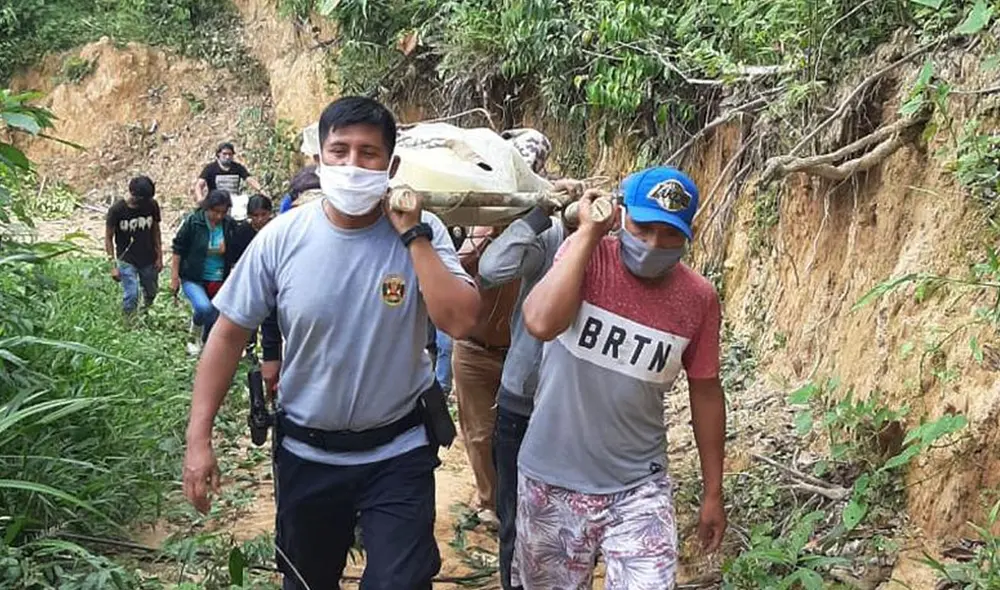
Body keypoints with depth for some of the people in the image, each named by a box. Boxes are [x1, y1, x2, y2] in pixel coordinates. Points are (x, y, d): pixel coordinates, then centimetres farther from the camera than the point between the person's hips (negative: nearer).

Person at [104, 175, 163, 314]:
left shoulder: (152, 205, -9)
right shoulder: (117, 209, -18)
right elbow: (108, 238, -10)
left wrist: (159, 256, 4)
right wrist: (113, 265, -14)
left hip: (148, 260, 4)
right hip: (127, 260, -3)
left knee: (151, 293, 16)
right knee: (131, 295, -14)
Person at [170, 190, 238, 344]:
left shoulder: (230, 225, -4)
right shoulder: (192, 222, -11)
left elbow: (235, 257, 8)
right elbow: (178, 250, -4)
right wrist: (174, 278, -5)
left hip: (219, 282, 3)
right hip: (193, 279, -3)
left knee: (215, 319, 8)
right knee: (204, 308, -28)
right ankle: (196, 326, 5)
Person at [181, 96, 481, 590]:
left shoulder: (421, 233, -12)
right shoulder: (281, 238, -10)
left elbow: (460, 322, -25)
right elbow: (229, 333, -5)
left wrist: (412, 234, -25)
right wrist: (199, 437, -7)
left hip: (398, 454, -2)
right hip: (306, 454, 2)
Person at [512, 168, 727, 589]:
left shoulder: (699, 298, -5)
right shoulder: (586, 257, -11)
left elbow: (705, 392, 6)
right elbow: (540, 324, -30)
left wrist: (713, 493, 10)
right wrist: (588, 232, -24)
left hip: (638, 489, 1)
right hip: (552, 482, 0)